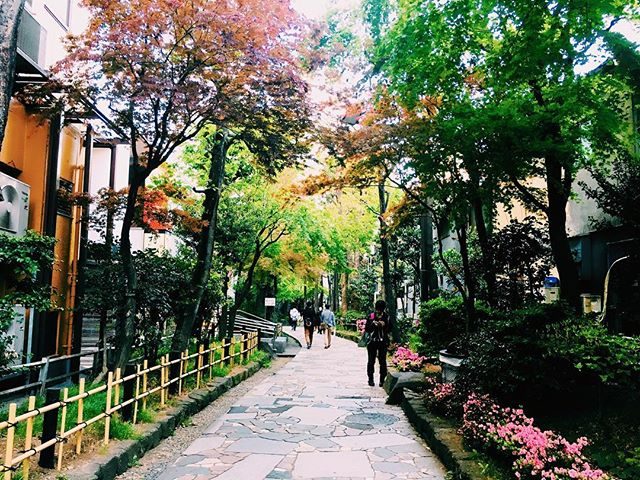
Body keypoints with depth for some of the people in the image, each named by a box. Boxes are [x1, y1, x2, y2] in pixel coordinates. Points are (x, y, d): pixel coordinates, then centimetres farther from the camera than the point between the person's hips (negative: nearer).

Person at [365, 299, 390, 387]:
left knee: (382, 361, 1)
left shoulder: (387, 317, 3)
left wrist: (384, 325, -15)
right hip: (372, 341, 0)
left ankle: (382, 380, 9)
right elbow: (366, 329, 3)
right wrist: (372, 324, -14)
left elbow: (390, 329, 2)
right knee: (371, 361, 5)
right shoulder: (371, 316, 2)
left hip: (383, 342, 0)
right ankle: (370, 379, 14)